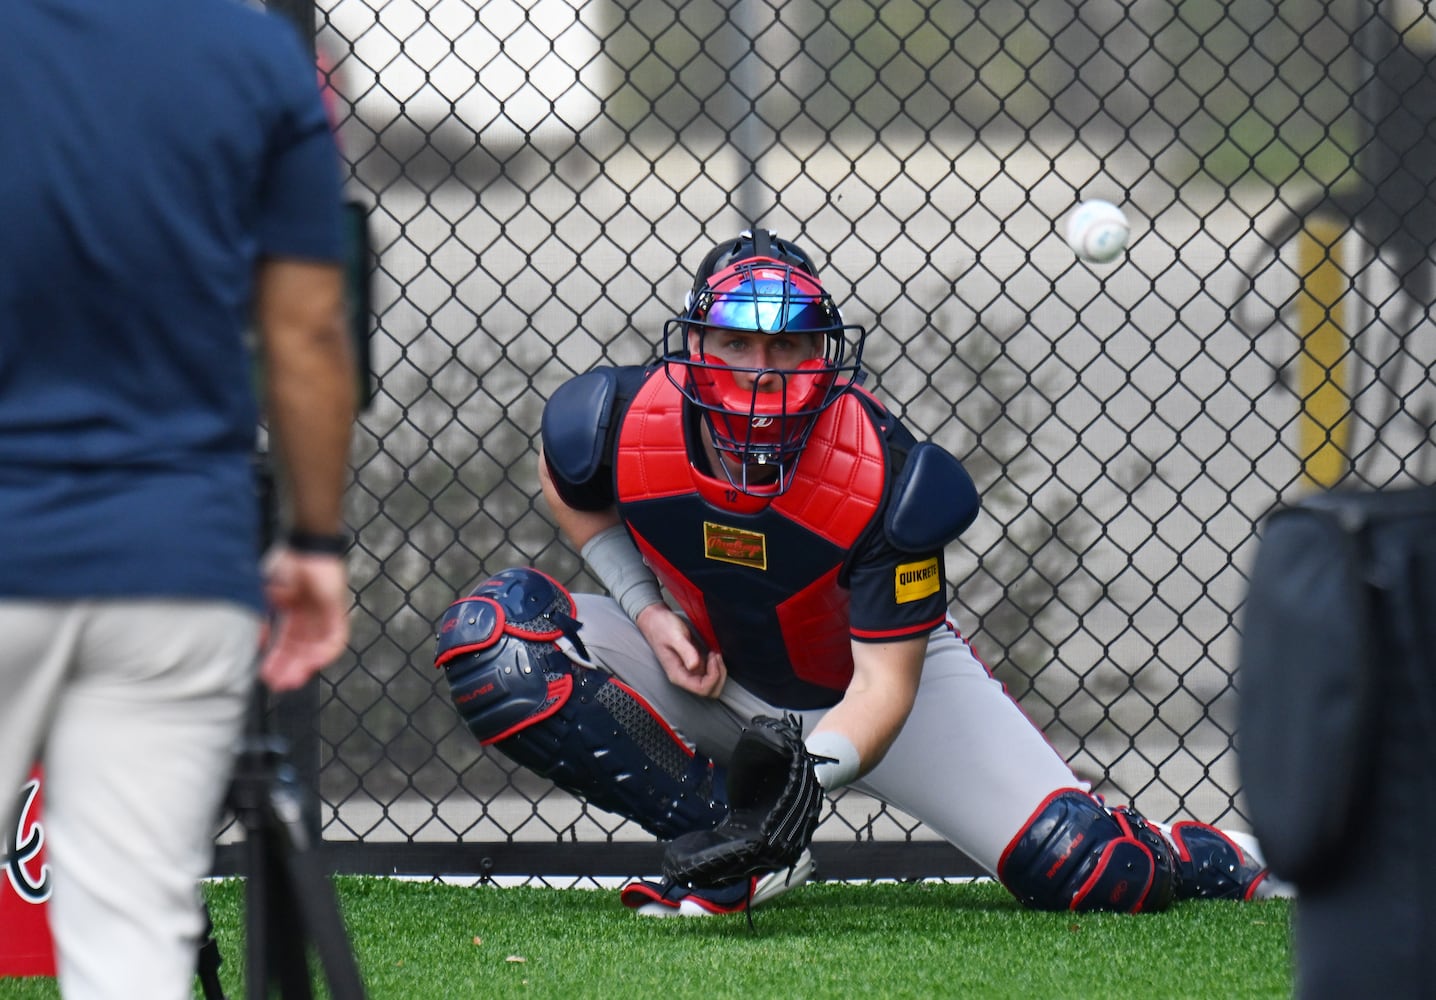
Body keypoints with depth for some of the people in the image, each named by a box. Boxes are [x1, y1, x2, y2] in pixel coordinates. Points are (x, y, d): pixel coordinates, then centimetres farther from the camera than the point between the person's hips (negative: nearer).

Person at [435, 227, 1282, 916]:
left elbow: (883, 688, -29)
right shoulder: (621, 424, -24)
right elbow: (570, 487, 3)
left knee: (1078, 871, -20)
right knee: (491, 634, -25)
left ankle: (1213, 863, 20)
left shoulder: (886, 479, -30)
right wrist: (645, 607, -11)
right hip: (708, 670, 3)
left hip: (874, 671, -3)